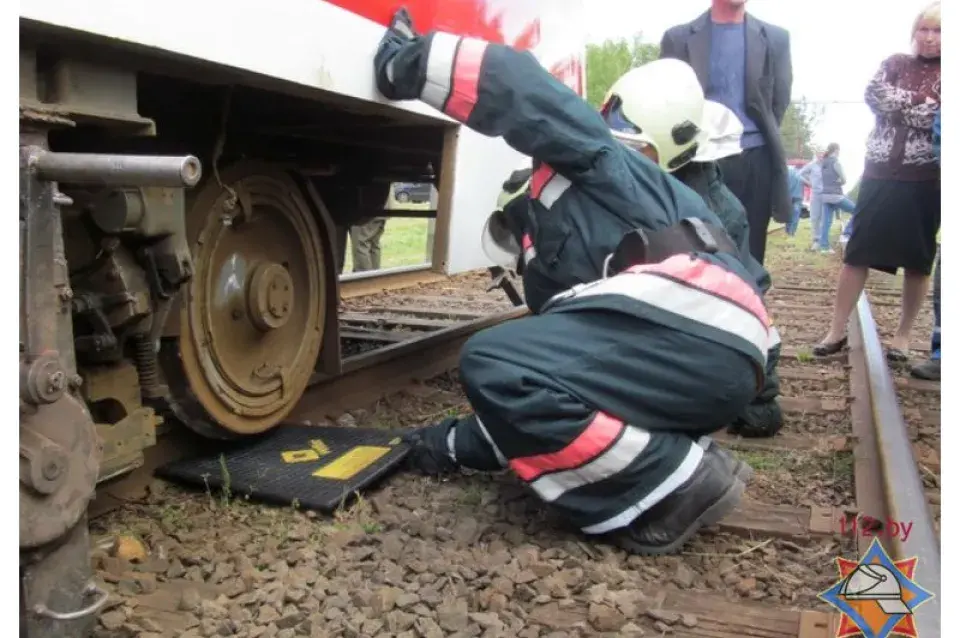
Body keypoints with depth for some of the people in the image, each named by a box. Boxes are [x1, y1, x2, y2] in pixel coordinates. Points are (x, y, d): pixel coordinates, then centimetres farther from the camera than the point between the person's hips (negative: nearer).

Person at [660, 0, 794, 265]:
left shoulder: (775, 38, 10)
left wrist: (763, 136, 12)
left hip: (755, 161, 2)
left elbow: (780, 100, 15)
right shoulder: (678, 38, 5)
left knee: (749, 251, 4)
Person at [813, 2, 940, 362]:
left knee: (918, 260, 4)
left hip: (925, 180, 0)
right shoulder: (895, 64, 11)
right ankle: (837, 331, 1)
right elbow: (873, 96, -7)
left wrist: (899, 102, -10)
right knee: (857, 252, -3)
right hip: (881, 173, 1)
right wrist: (919, 108, -9)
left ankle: (903, 335, 15)